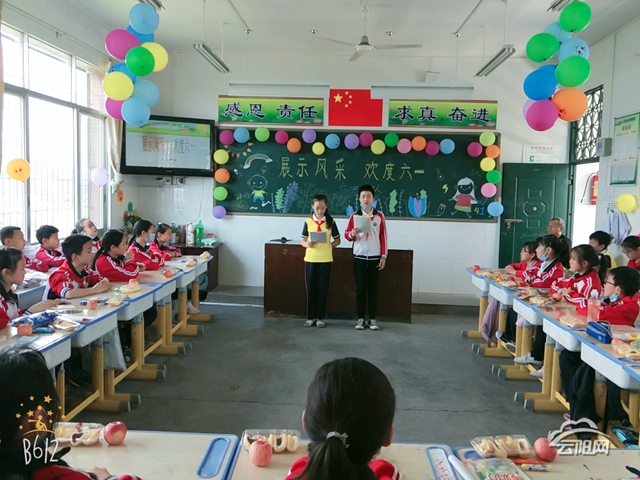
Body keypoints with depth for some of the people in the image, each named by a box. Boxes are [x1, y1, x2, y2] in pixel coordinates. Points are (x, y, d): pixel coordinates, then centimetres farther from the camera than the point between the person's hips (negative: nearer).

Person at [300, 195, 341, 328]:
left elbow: (337, 240, 8)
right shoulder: (308, 222, 4)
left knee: (323, 289, 4)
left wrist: (329, 246, -9)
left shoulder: (331, 222, 2)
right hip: (310, 259, 1)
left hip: (326, 259, -1)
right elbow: (302, 240, 7)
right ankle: (311, 317, 17)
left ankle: (320, 317, 15)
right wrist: (307, 244, -14)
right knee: (311, 288, 6)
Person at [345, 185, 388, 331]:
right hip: (359, 257, 0)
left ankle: (372, 318, 11)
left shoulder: (380, 216, 3)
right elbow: (346, 234, 3)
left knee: (373, 288, 4)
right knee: (360, 288, 4)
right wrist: (351, 234, -20)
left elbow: (383, 237, 3)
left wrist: (383, 256, -1)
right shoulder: (354, 216, 3)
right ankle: (360, 318, 11)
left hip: (375, 257, 0)